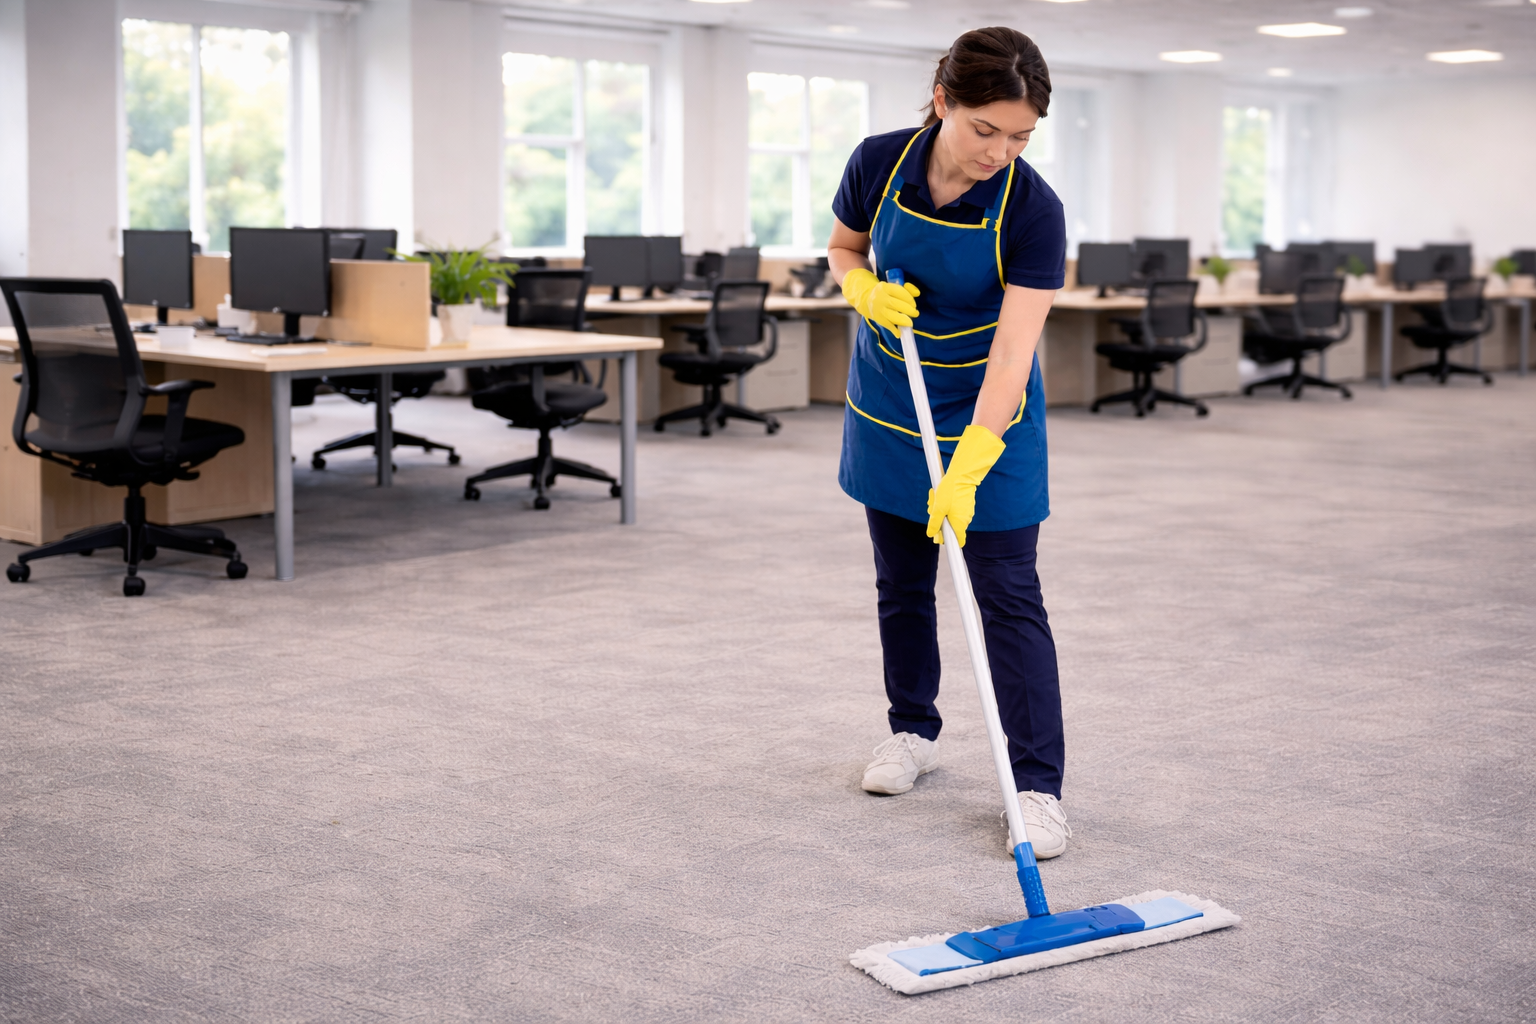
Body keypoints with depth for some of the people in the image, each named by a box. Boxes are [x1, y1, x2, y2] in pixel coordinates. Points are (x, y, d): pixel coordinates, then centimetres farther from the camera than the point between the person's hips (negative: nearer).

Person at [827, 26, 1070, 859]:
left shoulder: (1032, 209, -25)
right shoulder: (878, 164, -16)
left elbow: (1012, 352, -30)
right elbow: (843, 249, 5)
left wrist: (965, 471, -40)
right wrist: (866, 290, -19)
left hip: (987, 420, -3)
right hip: (888, 406, 4)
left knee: (1010, 599, -7)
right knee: (901, 583, 15)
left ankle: (1038, 788, -4)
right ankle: (913, 732, 34)